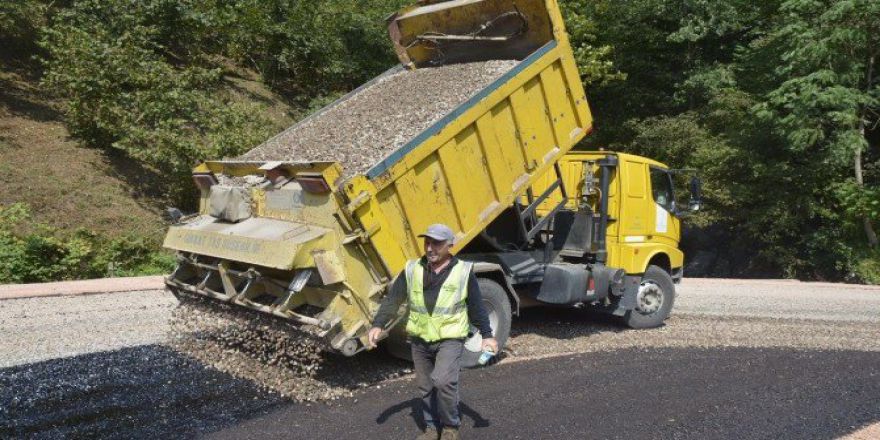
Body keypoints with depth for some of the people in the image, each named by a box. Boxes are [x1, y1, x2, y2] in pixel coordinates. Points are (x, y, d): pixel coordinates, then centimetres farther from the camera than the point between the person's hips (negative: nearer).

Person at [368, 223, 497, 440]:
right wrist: (378, 325, -10)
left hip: (450, 339, -3)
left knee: (443, 381, -19)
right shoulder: (412, 269, 2)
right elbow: (393, 299, 0)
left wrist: (487, 335, -3)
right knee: (425, 386, 11)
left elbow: (476, 307, 1)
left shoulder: (463, 271, -4)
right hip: (420, 340, 4)